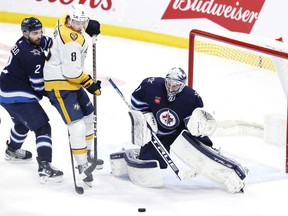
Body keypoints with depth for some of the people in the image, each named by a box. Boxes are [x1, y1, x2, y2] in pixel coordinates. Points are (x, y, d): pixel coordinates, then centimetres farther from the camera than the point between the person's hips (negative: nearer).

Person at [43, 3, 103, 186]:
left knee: (88, 115, 22)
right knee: (77, 126, -16)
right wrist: (90, 84, -15)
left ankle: (88, 155, 37)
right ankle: (83, 166, -7)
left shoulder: (65, 20, 0)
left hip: (70, 81, 11)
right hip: (59, 85, -11)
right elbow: (72, 72, -28)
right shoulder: (72, 40, -27)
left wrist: (89, 25, 11)